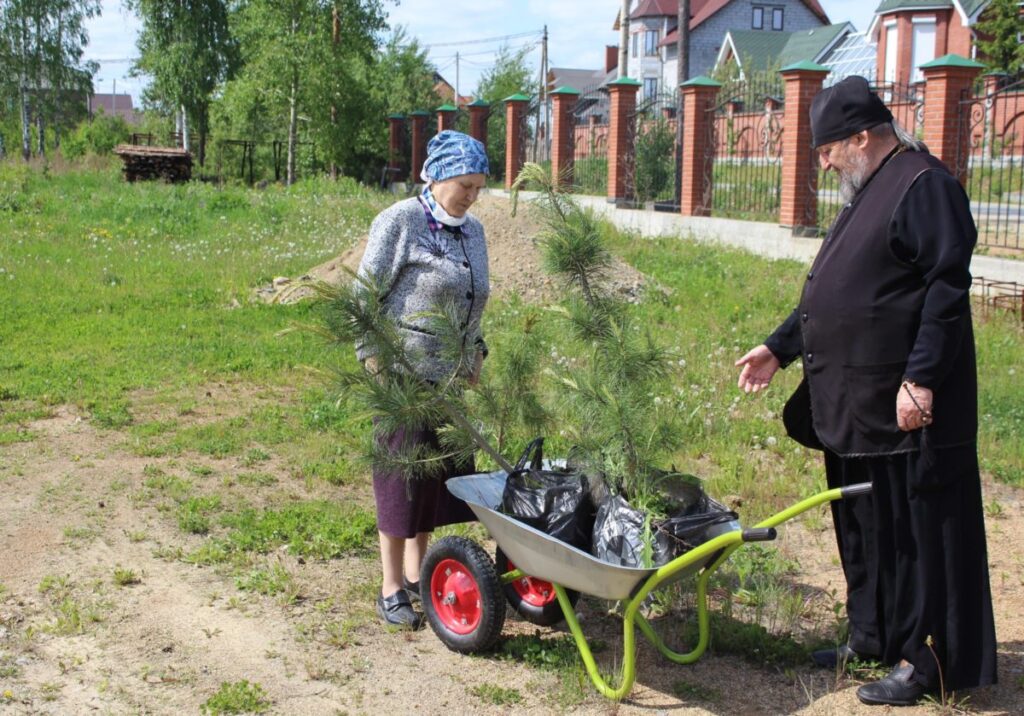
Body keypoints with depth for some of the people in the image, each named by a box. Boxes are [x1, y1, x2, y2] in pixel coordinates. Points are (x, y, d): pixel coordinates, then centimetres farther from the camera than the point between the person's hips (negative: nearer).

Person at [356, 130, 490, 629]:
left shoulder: (472, 231, 12)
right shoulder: (399, 222, -10)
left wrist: (475, 353, 18)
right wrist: (373, 358, -15)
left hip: (448, 376, 7)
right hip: (404, 373, -7)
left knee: (440, 471, 12)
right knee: (401, 473, -2)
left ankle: (417, 573, 27)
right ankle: (391, 590, 9)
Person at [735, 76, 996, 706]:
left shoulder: (925, 186, -13)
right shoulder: (866, 195, 19)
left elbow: (947, 290, -20)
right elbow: (828, 292, 25)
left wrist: (920, 381, -23)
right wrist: (779, 348, 23)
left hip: (905, 410, -10)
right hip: (855, 405, 10)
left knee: (917, 530, 0)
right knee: (864, 527, 17)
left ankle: (926, 660, 10)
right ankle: (873, 639, 30)